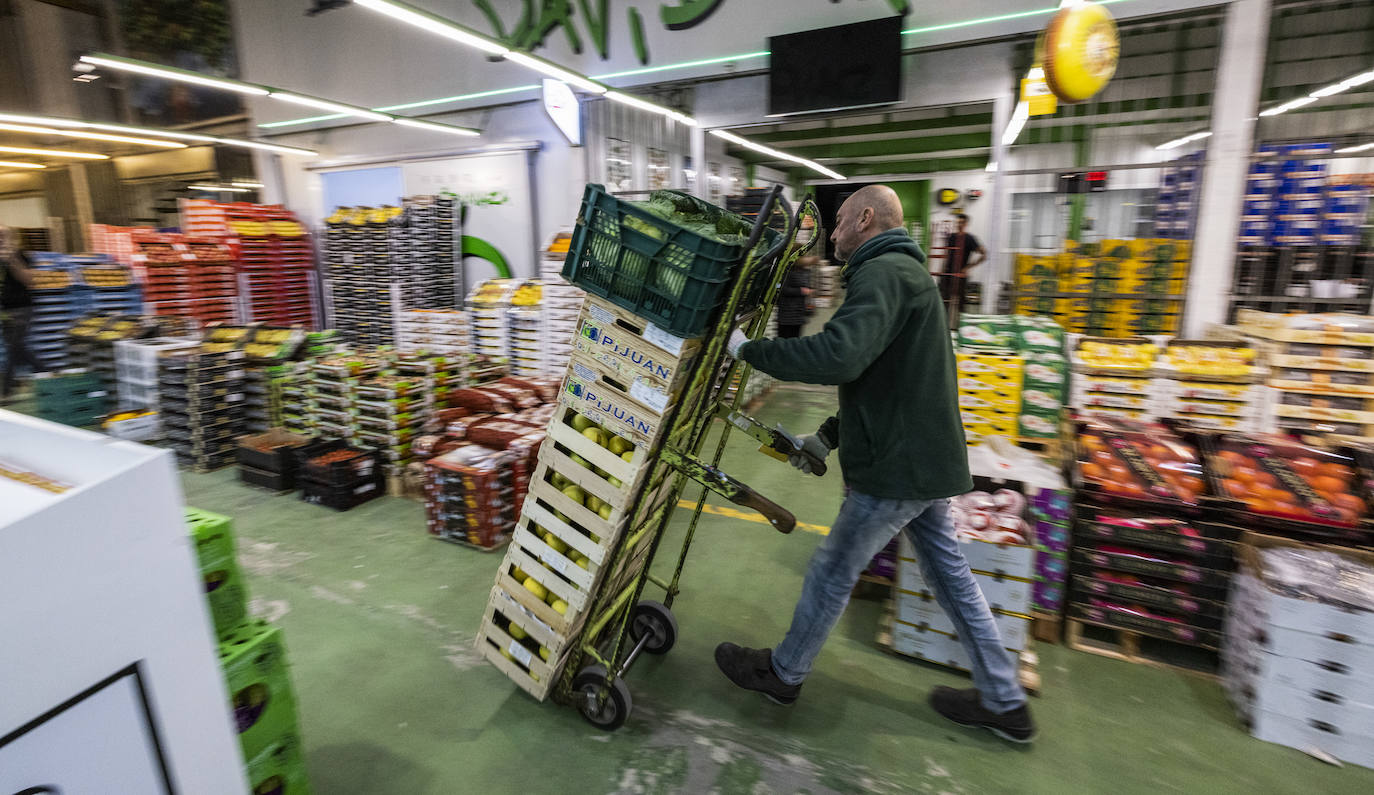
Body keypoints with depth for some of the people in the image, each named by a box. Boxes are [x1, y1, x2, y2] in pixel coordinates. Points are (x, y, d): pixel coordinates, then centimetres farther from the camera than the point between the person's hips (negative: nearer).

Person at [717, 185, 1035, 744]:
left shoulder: (884, 273, -16)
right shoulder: (907, 273, 20)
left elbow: (840, 356, -35)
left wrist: (749, 350, -23)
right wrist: (828, 436, 18)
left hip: (899, 466, -10)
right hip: (927, 457, 10)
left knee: (832, 571, 5)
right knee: (950, 574, 19)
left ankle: (783, 673, 26)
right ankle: (1004, 702, 33)